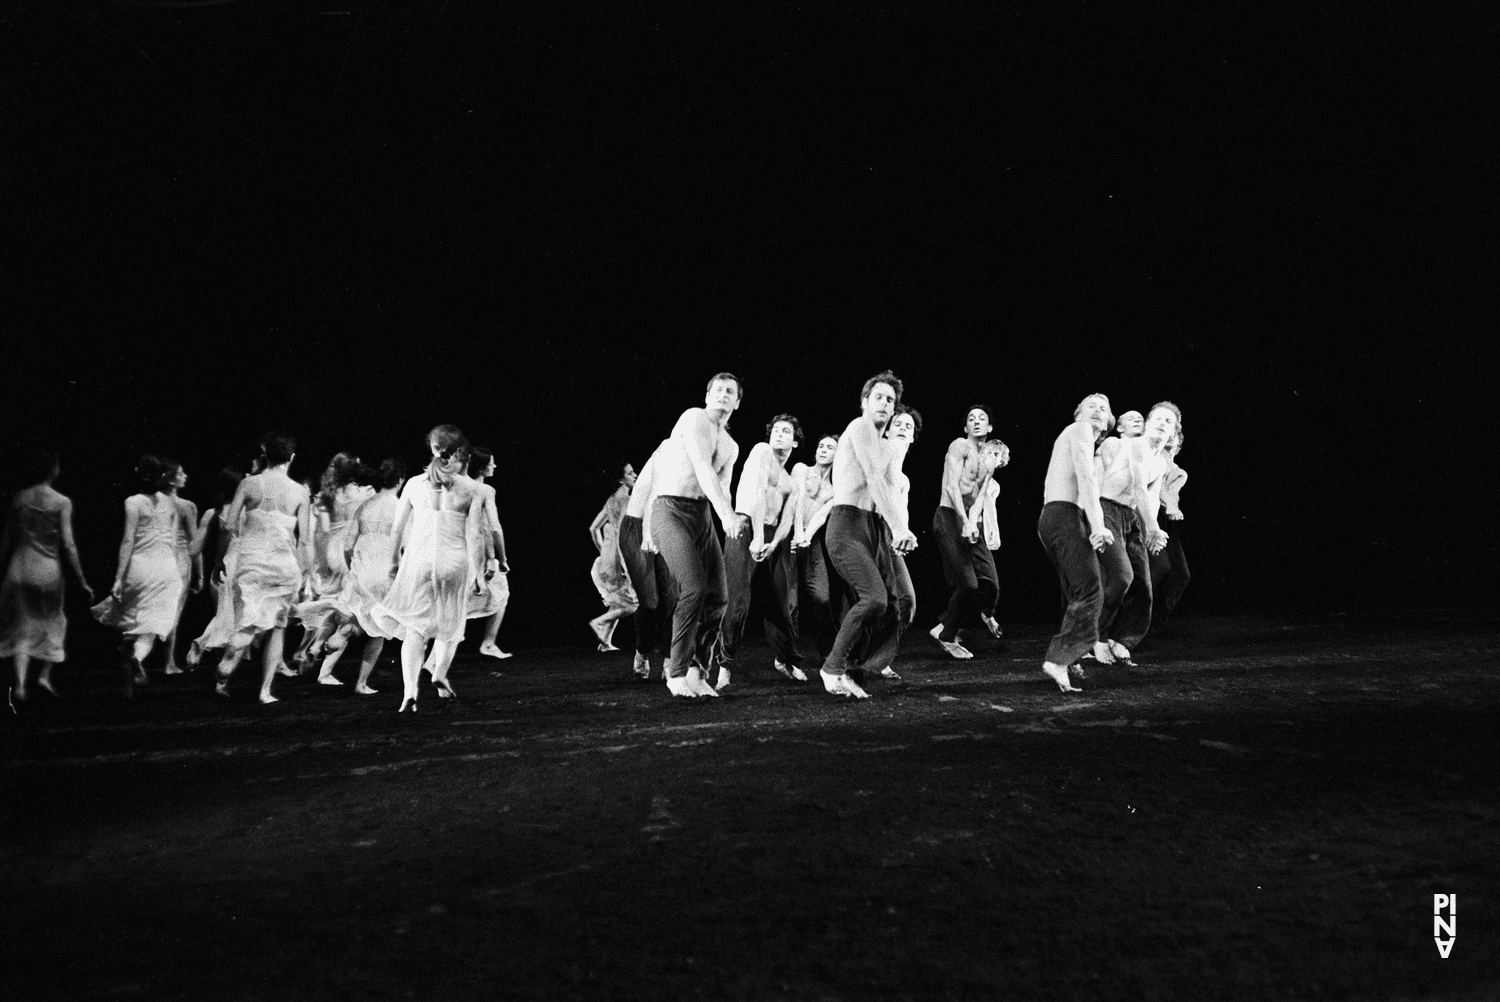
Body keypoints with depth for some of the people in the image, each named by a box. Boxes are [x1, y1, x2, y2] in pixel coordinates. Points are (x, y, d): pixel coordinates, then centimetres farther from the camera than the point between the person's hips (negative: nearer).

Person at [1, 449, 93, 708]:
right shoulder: (61, 502, -8)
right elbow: (68, 545, -10)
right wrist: (82, 581, -6)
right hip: (48, 570, -2)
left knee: (21, 628, 6)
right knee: (52, 623, 18)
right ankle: (44, 675, 11)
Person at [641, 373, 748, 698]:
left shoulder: (731, 447, 19)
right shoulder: (694, 417, -6)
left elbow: (722, 488, 15)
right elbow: (703, 469, -19)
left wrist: (732, 518, -7)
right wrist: (727, 514, -30)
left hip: (703, 514, 8)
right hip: (672, 509, -8)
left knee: (717, 597, 0)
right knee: (694, 589, -20)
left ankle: (695, 668, 15)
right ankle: (676, 674, -8)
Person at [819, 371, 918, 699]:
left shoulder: (884, 450, 26)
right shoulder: (860, 427, -2)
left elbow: (888, 493, 16)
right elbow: (874, 480, -12)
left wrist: (899, 530, -4)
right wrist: (899, 526, -18)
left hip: (874, 526, 9)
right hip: (848, 524, -9)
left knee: (890, 604, 0)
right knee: (874, 598, -23)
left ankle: (852, 669, 7)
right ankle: (834, 668, -11)